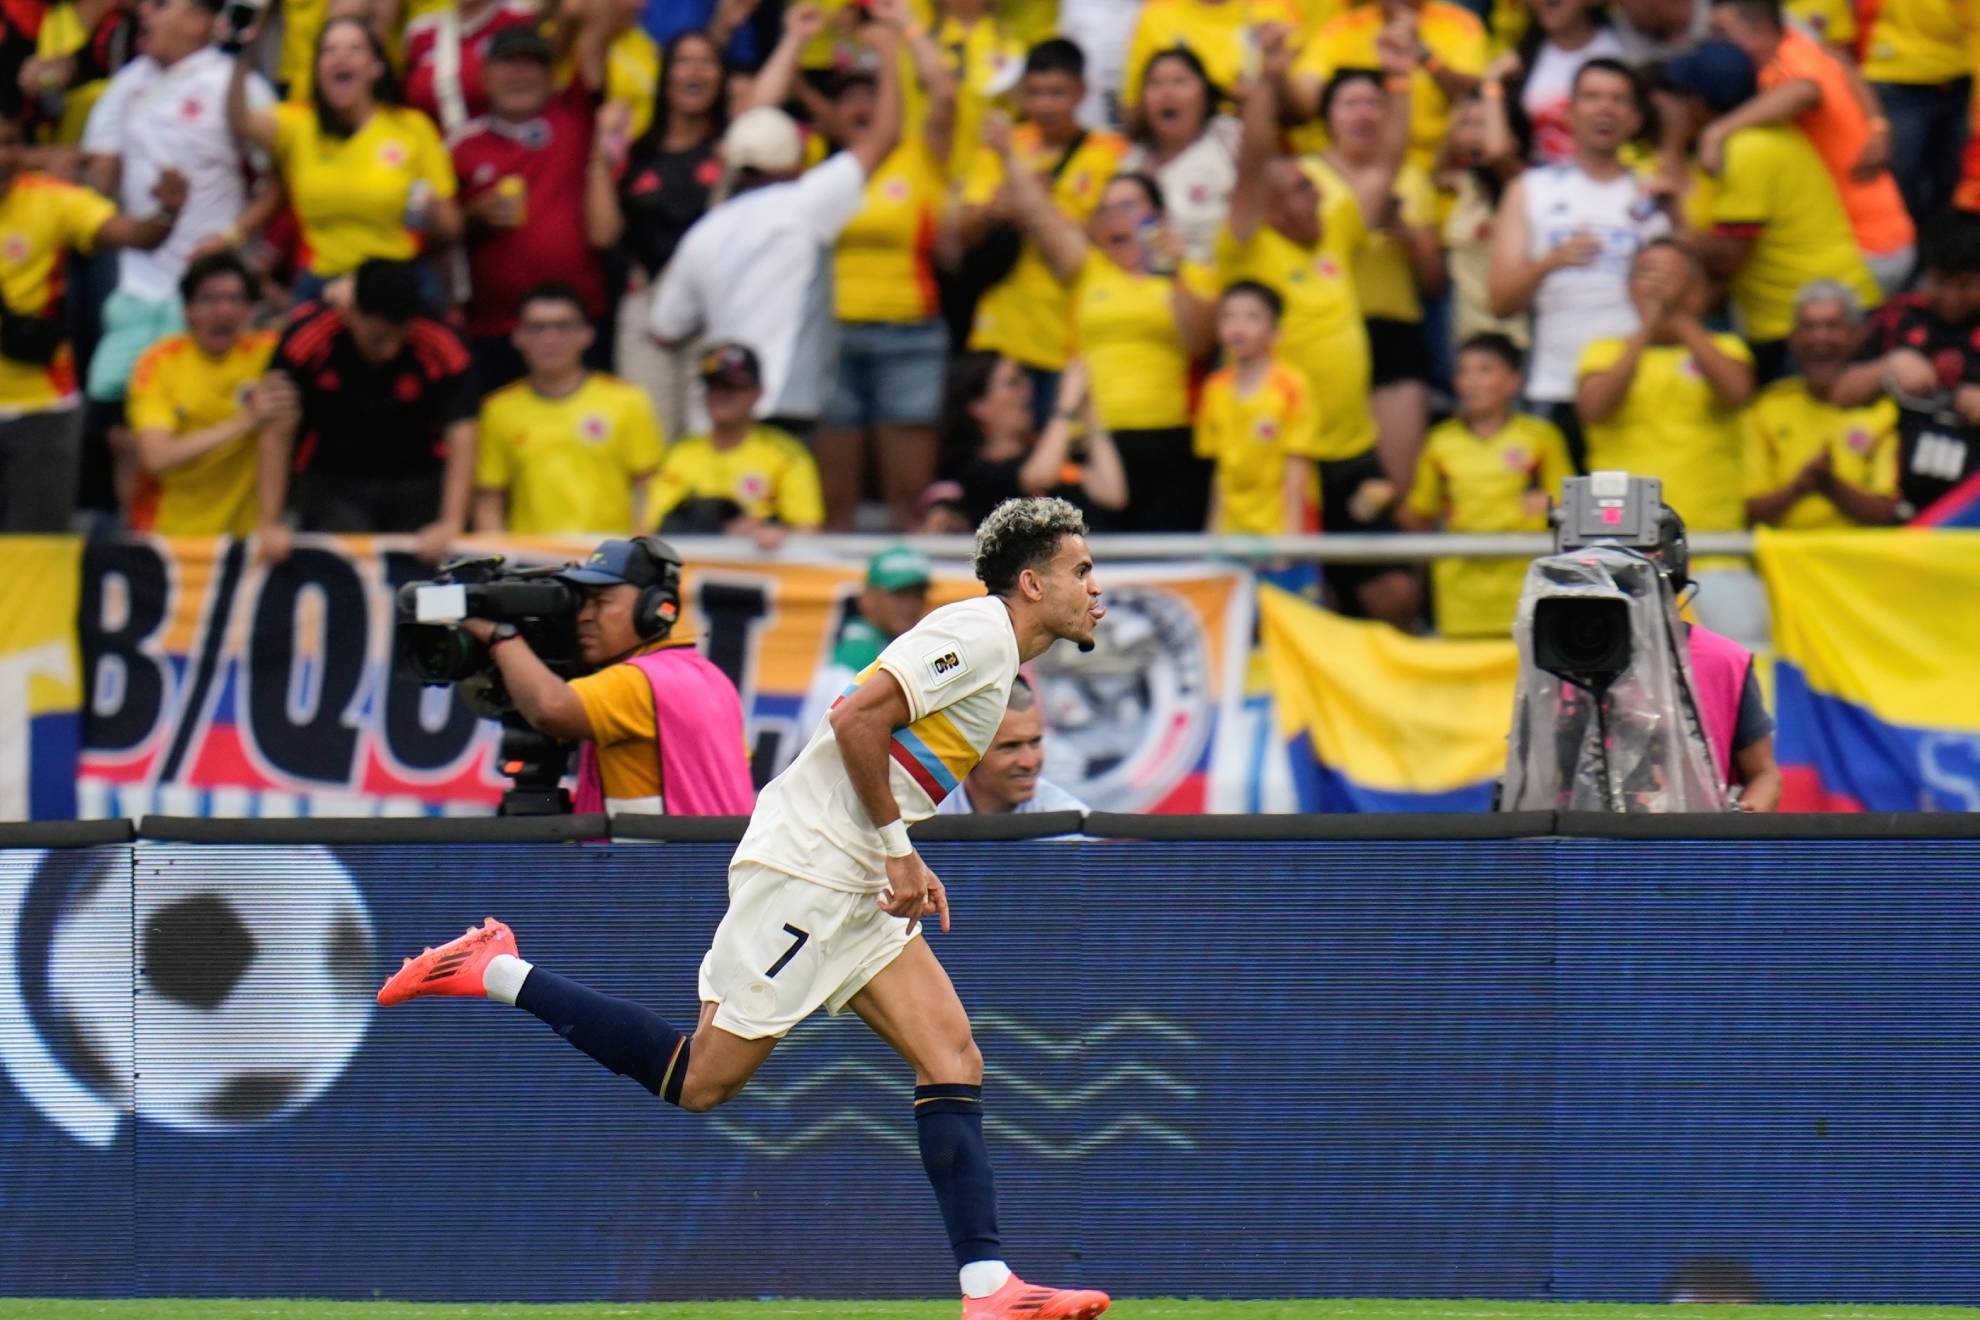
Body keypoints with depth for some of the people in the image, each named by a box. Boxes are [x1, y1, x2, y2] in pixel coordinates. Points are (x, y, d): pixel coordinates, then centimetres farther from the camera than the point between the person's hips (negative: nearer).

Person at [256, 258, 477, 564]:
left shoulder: (442, 351, -19)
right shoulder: (306, 340, -19)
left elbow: (461, 439, -21)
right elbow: (277, 435, -14)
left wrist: (451, 524, -31)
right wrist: (270, 524, -17)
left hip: (417, 480, 1)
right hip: (329, 481, -1)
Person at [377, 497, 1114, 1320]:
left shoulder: (994, 654, 19)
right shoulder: (978, 633, -12)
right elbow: (856, 718, -23)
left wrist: (905, 861, 13)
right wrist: (897, 847, -17)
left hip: (854, 891, 10)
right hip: (804, 872, -10)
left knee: (953, 1059, -2)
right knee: (701, 1081, -7)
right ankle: (492, 975, 1)